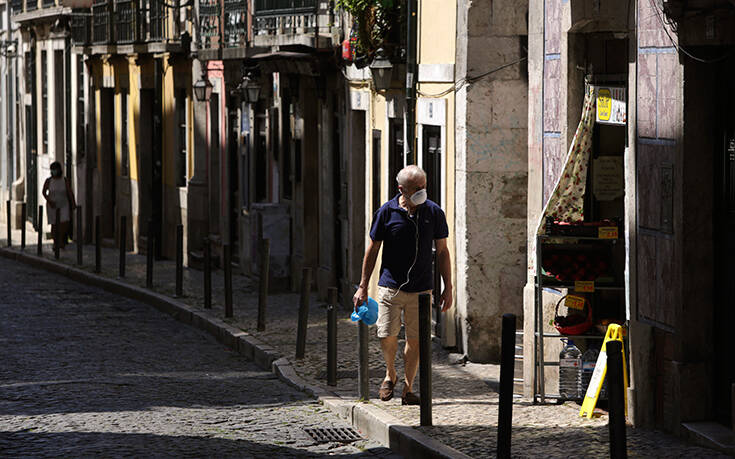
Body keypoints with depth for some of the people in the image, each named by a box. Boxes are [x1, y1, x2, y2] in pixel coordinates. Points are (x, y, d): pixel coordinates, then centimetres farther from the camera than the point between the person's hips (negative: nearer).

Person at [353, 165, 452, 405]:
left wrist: (448, 288, 6)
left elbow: (442, 252, 8)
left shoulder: (434, 212, 1)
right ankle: (390, 374, 21)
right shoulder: (387, 212, -3)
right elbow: (372, 250, 5)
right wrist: (363, 287, 3)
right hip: (390, 286, -1)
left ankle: (408, 387, 14)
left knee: (415, 338, 1)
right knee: (387, 335, -7)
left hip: (421, 289, 1)